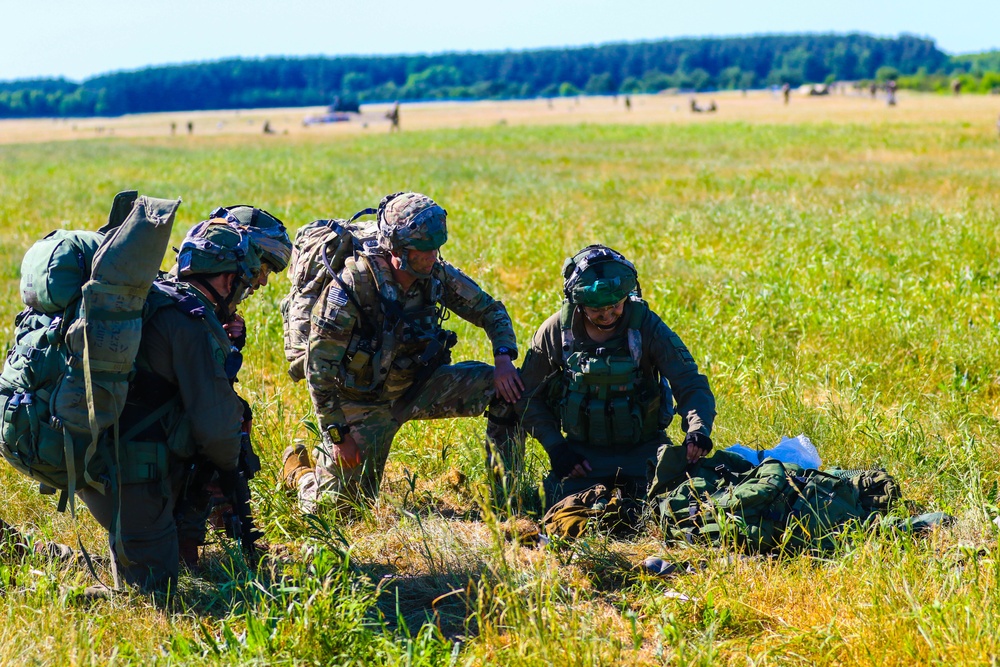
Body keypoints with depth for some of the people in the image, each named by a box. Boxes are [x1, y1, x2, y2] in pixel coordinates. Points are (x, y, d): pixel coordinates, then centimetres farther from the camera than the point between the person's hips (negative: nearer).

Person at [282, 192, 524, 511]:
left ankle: (509, 496, -3)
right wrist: (338, 435, -20)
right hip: (363, 400, -5)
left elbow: (490, 310, 3)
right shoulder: (352, 286, -28)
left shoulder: (437, 275, -13)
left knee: (508, 386, -12)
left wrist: (504, 358, -16)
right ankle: (299, 466, 33)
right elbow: (319, 367, -22)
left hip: (417, 387, 5)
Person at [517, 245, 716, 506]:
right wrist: (555, 447, -9)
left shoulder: (647, 326, -14)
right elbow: (528, 396, 2)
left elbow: (691, 385, -17)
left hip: (642, 451, -1)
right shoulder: (556, 331, -9)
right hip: (582, 450, 1)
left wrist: (698, 429, -37)